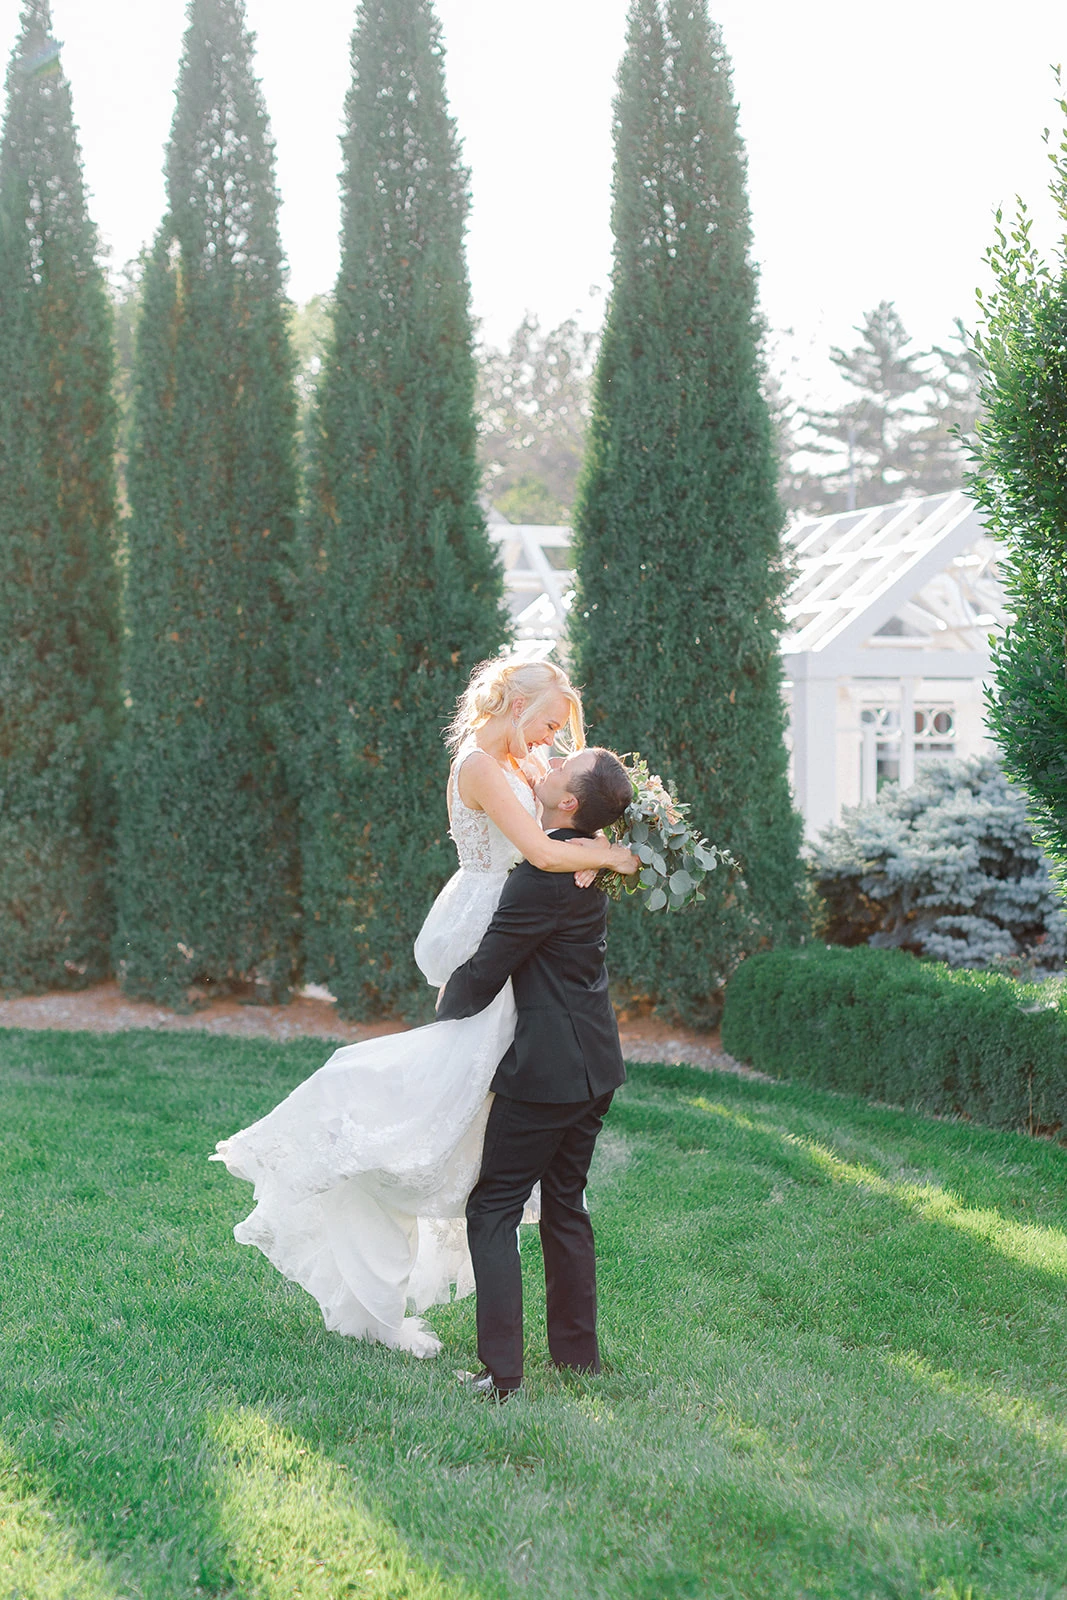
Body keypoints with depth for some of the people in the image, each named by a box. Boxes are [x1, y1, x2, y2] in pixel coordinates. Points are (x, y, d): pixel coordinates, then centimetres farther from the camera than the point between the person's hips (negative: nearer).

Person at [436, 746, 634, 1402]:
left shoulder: (543, 874, -23)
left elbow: (484, 974, -15)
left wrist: (447, 1004, 4)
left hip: (547, 1068, -9)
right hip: (596, 1063, 9)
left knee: (493, 1208, 0)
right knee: (566, 1205, 18)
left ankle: (501, 1371, -1)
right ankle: (578, 1353, 26)